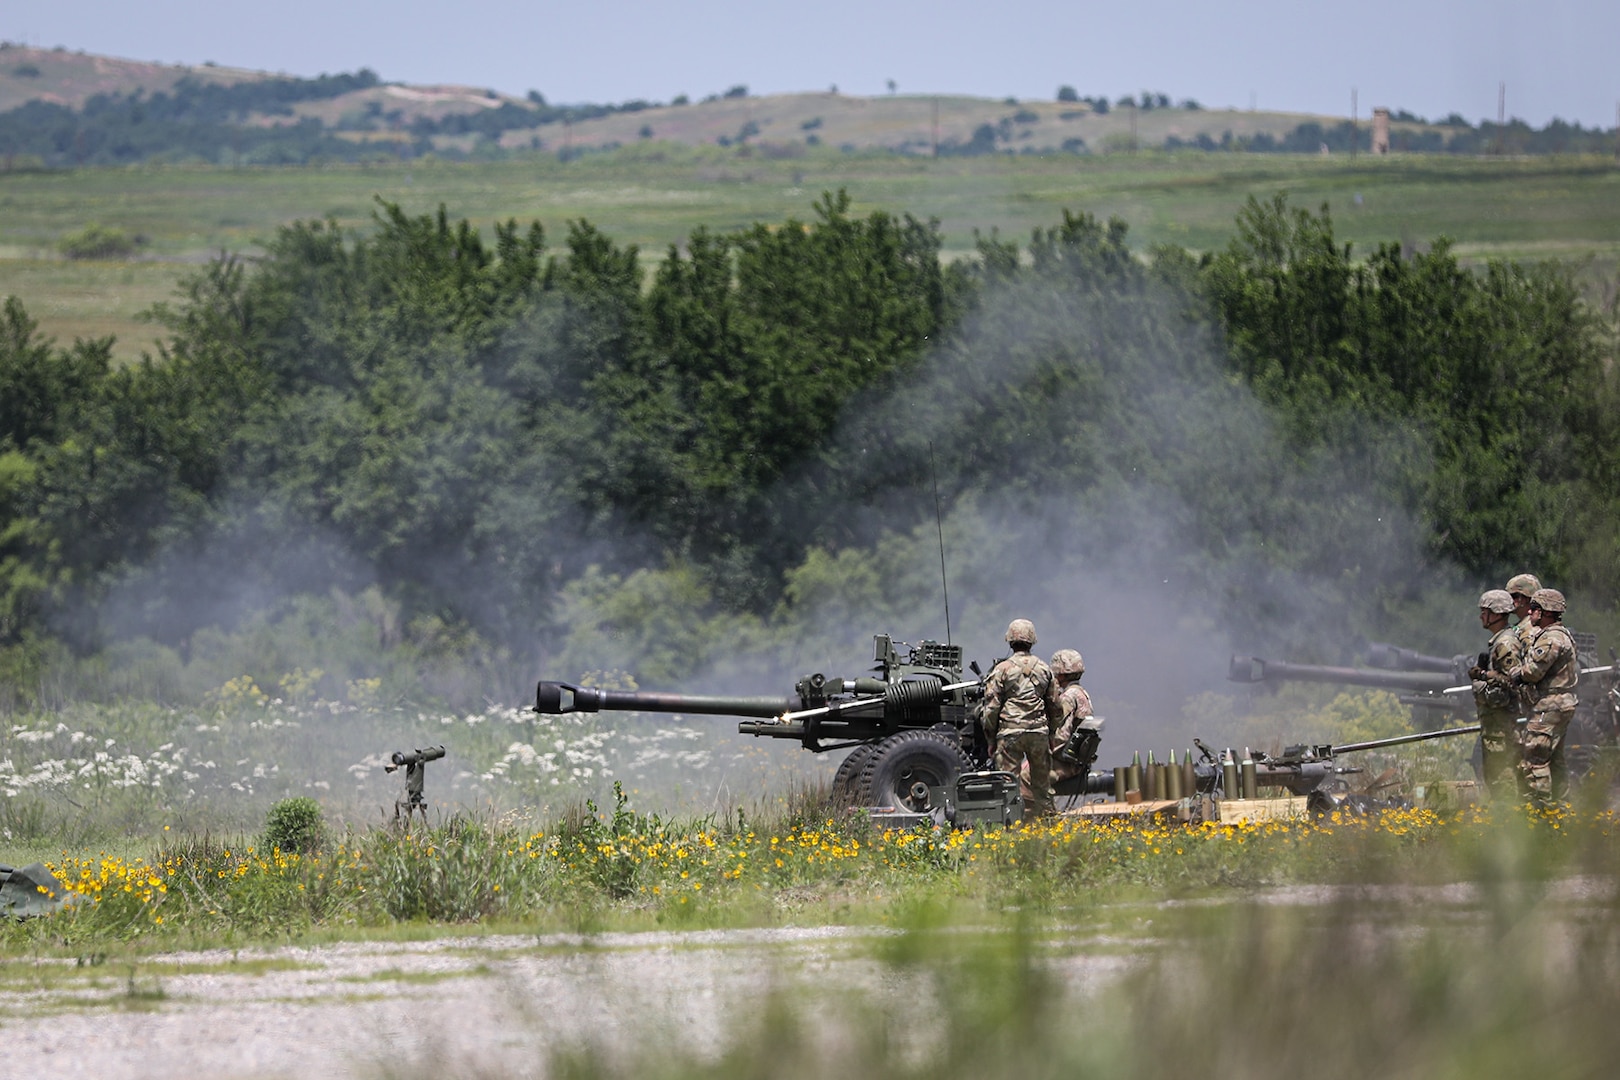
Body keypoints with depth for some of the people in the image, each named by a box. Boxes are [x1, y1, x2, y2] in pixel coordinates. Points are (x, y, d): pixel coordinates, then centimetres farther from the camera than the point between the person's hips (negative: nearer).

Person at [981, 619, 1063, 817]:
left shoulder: (1002, 670, -2)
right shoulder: (1044, 669, 9)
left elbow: (991, 707, -4)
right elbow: (1056, 707, 14)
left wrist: (991, 738, 4)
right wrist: (1050, 732, 24)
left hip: (1010, 732, -3)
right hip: (1039, 731, 3)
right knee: (1042, 784, 11)